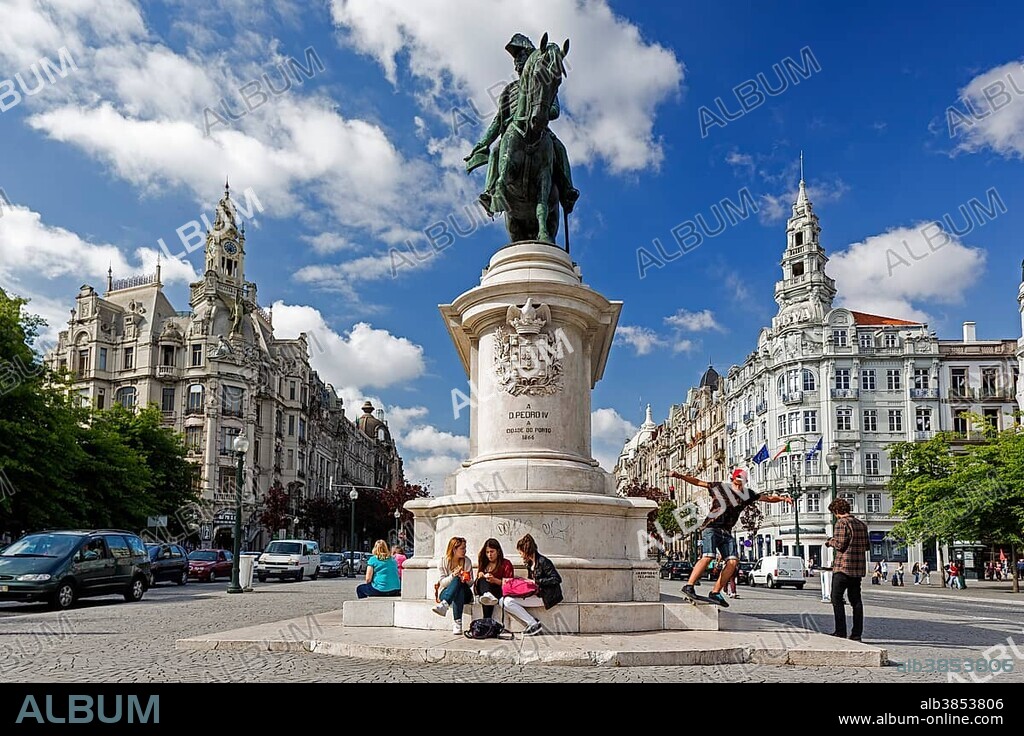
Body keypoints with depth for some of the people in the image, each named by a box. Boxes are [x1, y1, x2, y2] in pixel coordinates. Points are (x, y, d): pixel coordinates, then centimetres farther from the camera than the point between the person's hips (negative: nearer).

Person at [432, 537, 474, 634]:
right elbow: (442, 582, -7)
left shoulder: (467, 561, 4)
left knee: (457, 581, -33)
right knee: (457, 579, -35)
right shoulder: (443, 562, 0)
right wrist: (453, 575, -25)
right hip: (445, 593, -1)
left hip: (464, 594, 1)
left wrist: (466, 580, -21)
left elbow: (471, 582, 2)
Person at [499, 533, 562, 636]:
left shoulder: (543, 561, -14)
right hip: (536, 594, 10)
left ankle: (534, 624, -11)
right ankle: (532, 626, -6)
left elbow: (557, 579, -21)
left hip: (545, 597, -10)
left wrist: (537, 581, -18)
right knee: (502, 601, 0)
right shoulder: (529, 563, 13)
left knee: (508, 602, -18)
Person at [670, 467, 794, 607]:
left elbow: (768, 498, 20)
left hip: (726, 532, 6)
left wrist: (782, 498, 2)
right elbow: (698, 482, -1)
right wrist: (679, 475, -10)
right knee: (708, 556, -24)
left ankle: (715, 592, -2)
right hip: (711, 528, -6)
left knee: (733, 561, -8)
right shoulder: (720, 487, 1)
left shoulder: (748, 494, 15)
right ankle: (688, 586, -21)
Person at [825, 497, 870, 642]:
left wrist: (831, 541, 3)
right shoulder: (861, 524, 13)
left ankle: (841, 632, -4)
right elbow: (867, 546, 13)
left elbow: (840, 545, -16)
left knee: (837, 599, -1)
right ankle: (857, 633, 8)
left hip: (843, 566, -7)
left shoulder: (841, 523, -10)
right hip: (858, 567, 7)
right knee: (856, 600, 9)